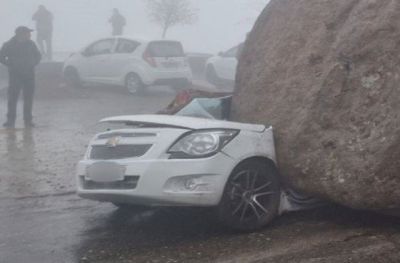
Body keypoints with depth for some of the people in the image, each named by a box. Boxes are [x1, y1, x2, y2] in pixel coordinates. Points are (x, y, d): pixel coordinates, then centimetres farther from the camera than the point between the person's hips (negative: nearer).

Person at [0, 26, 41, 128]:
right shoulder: (9, 45, -4)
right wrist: (9, 65, -3)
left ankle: (28, 120, 10)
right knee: (12, 98, -6)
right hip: (15, 75, -3)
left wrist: (33, 64, 9)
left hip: (29, 75, 3)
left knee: (28, 98, 3)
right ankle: (10, 121, -1)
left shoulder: (31, 44, 5)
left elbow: (38, 55, 20)